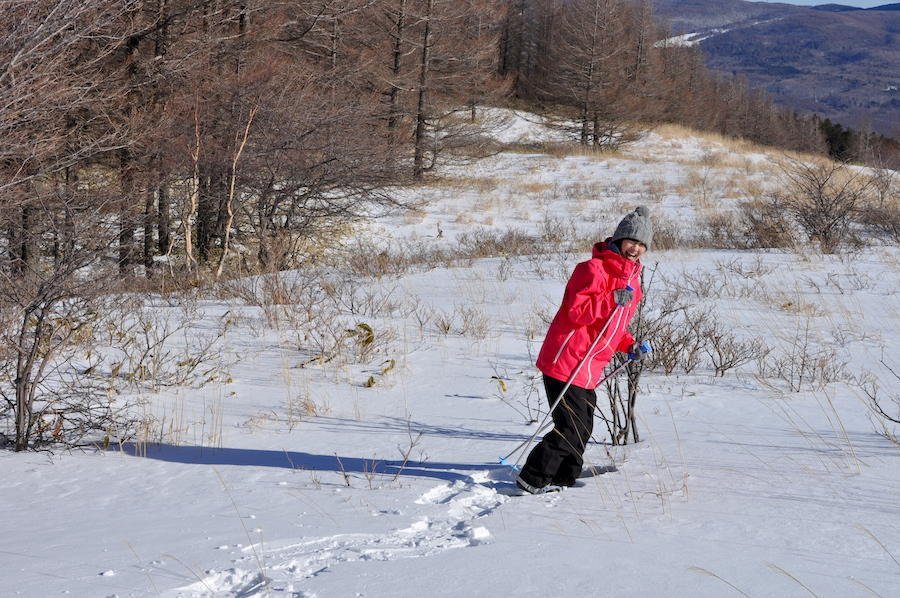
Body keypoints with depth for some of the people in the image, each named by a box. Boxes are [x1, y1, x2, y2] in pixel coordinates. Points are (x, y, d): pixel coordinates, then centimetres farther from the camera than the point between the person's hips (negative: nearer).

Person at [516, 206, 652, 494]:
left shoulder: (631, 278, 17)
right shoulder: (594, 269, -13)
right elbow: (575, 311, -21)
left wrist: (629, 344, 10)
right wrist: (613, 301, -28)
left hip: (589, 370, 9)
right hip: (566, 362, -9)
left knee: (583, 428, 14)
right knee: (571, 429, -10)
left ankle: (561, 481, 27)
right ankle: (532, 480, -1)